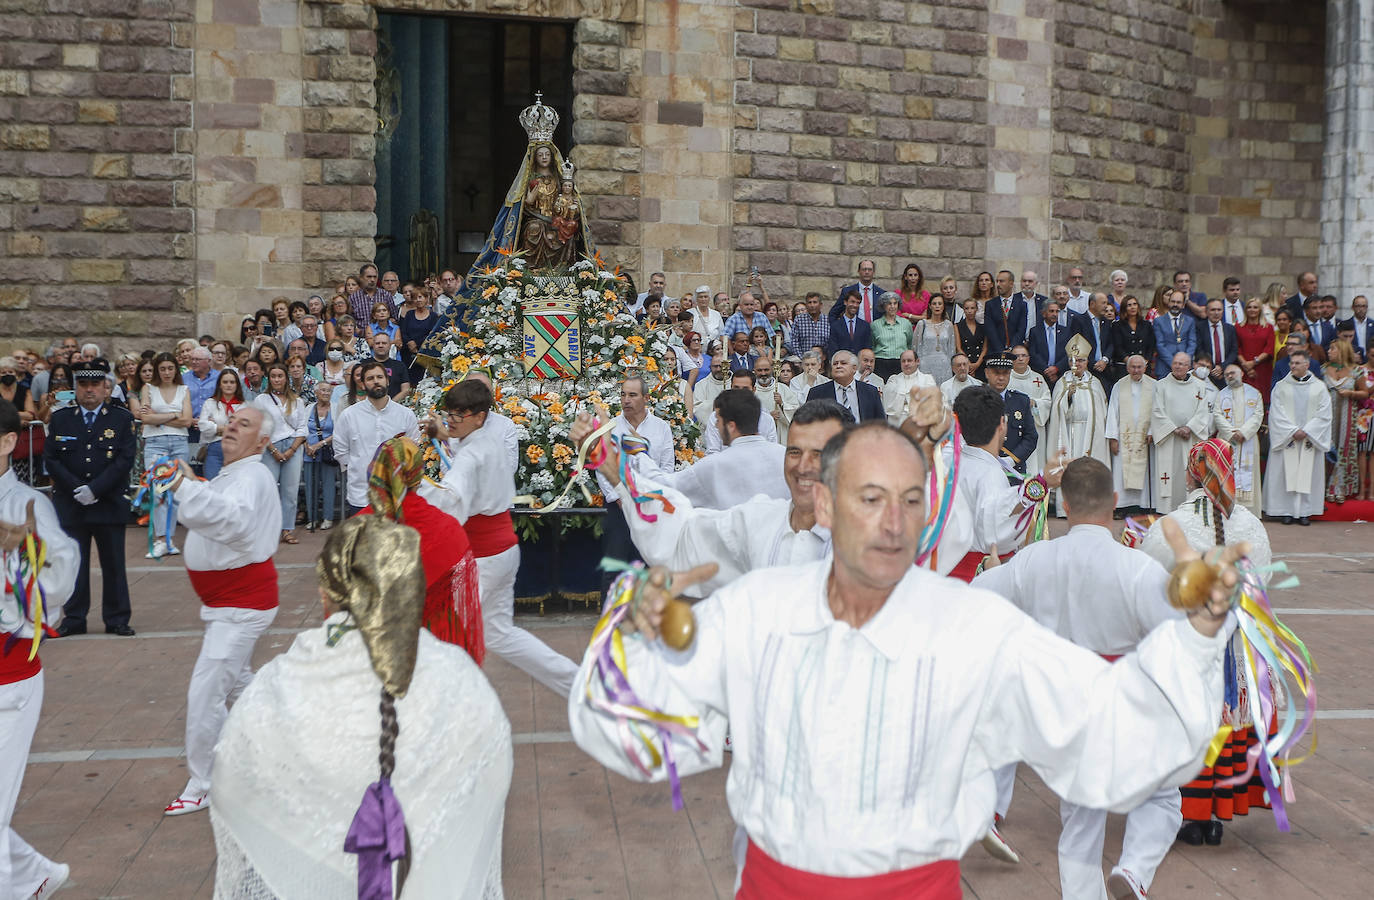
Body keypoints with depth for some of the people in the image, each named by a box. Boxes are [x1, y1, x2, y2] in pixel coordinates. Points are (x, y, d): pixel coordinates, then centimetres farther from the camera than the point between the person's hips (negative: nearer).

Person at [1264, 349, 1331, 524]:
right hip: (1286, 438, 0)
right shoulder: (1281, 387, 4)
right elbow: (1277, 413, -2)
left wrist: (1306, 431, -10)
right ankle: (1287, 511, 2)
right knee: (1287, 473, -2)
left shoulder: (1319, 387, 5)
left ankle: (1304, 512, 6)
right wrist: (1292, 431, -12)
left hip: (1310, 439, 0)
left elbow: (1324, 415, 0)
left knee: (1308, 474, 1)